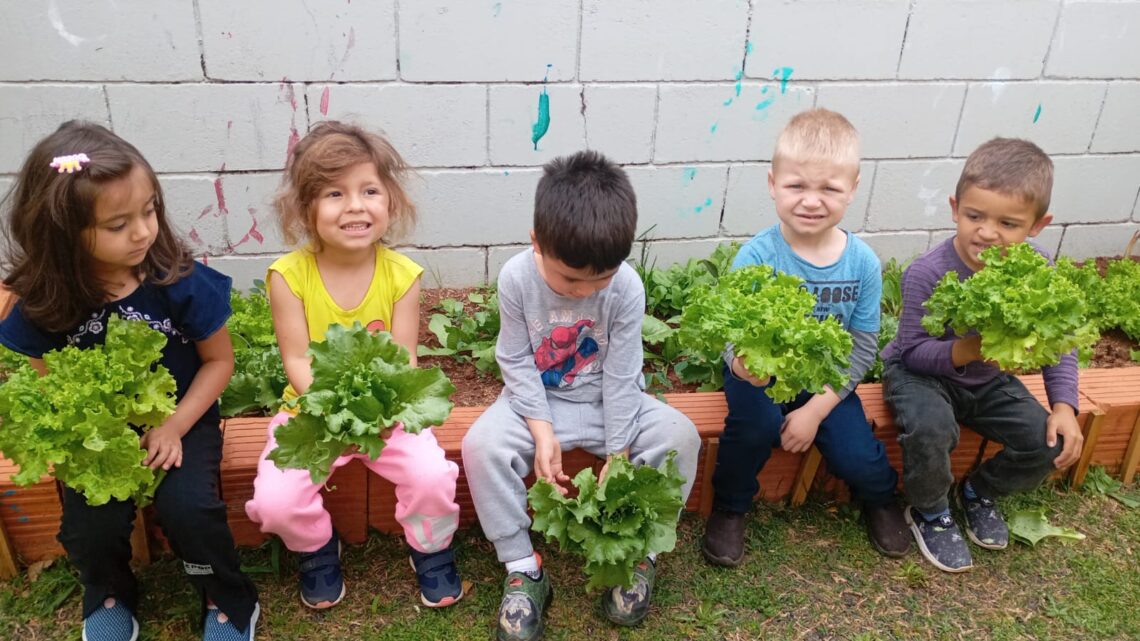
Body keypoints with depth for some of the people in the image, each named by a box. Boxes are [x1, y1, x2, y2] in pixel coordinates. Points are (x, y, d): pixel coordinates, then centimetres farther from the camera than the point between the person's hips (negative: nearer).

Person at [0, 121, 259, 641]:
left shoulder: (180, 281, -18)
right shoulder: (45, 303, -12)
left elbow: (219, 359, -7)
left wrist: (175, 427, -17)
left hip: (181, 420, -2)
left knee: (186, 509, -24)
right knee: (90, 526, -17)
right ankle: (109, 596, 21)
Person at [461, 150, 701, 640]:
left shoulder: (626, 287, -21)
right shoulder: (516, 278, -20)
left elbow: (621, 376, -15)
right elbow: (517, 363, -11)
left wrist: (618, 455, -14)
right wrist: (542, 431, -21)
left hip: (606, 399, 0)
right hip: (539, 399, 0)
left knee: (680, 436, -22)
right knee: (481, 445, -27)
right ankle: (522, 569, -10)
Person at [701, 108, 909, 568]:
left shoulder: (862, 263, -11)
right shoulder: (756, 257, -20)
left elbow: (862, 348, -6)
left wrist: (816, 410, -12)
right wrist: (742, 363, -47)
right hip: (761, 375, -2)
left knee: (858, 459, -10)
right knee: (756, 422, -31)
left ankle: (881, 497, 31)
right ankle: (730, 508, 1)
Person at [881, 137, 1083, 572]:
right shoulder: (927, 274, -27)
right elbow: (913, 351, -22)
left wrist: (1064, 405, -13)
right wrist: (965, 351, -40)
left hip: (989, 380, 5)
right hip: (921, 372, -5)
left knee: (1053, 444, -10)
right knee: (930, 427, -35)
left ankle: (979, 491, 21)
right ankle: (930, 512, -3)